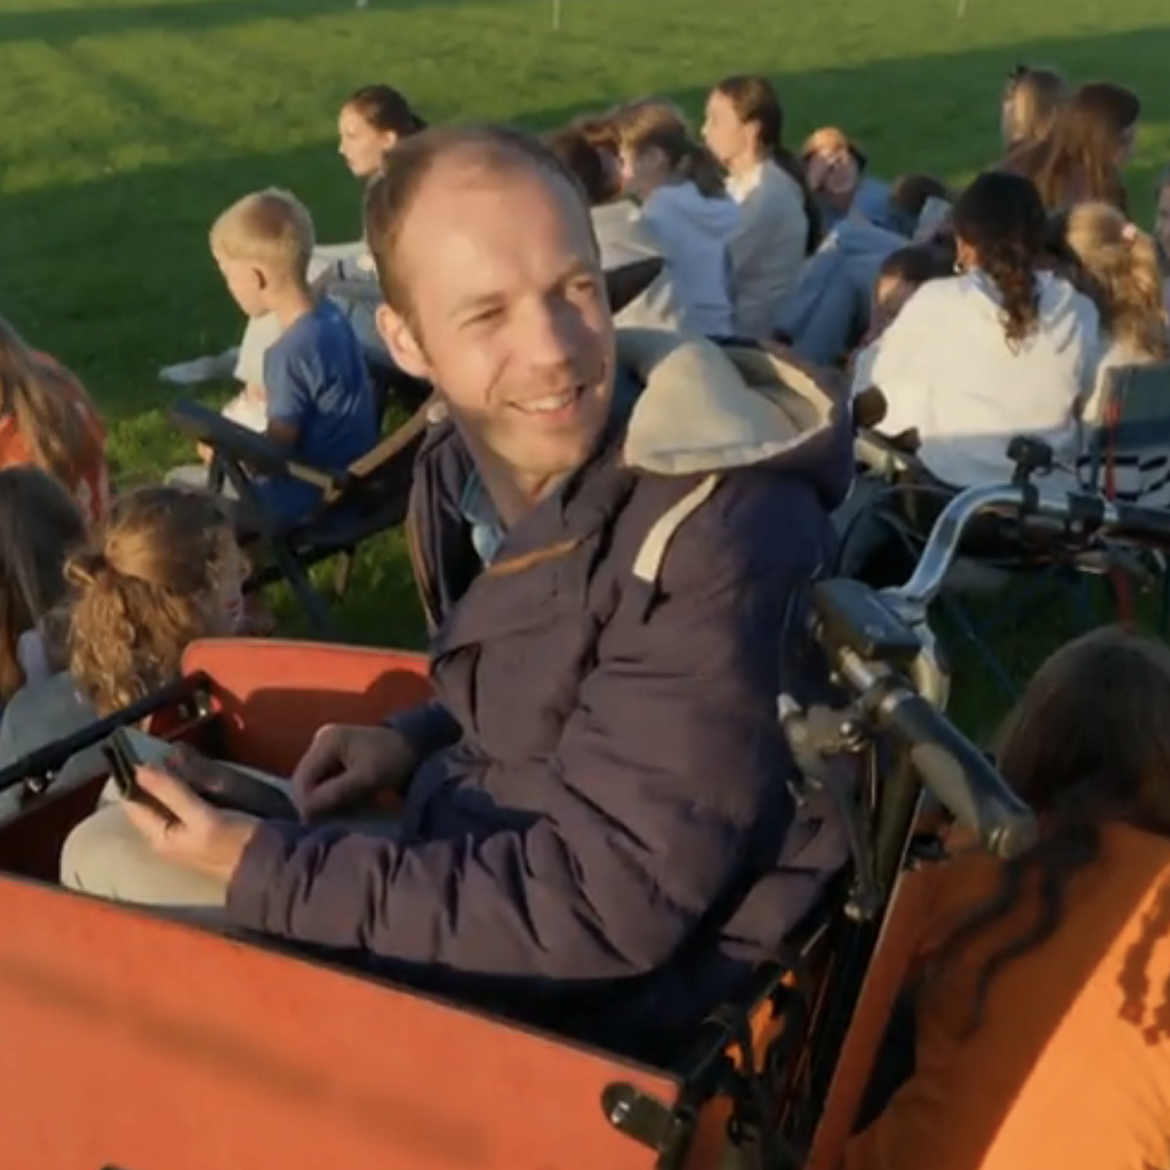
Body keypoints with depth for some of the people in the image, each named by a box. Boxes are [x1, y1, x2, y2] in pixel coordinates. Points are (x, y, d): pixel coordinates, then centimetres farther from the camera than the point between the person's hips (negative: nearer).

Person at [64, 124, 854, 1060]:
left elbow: (608, 901, -27)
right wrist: (416, 745, -1)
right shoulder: (465, 466, -3)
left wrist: (267, 880, -22)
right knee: (114, 851, 13)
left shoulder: (718, 533, -28)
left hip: (608, 994, -7)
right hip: (488, 855, 8)